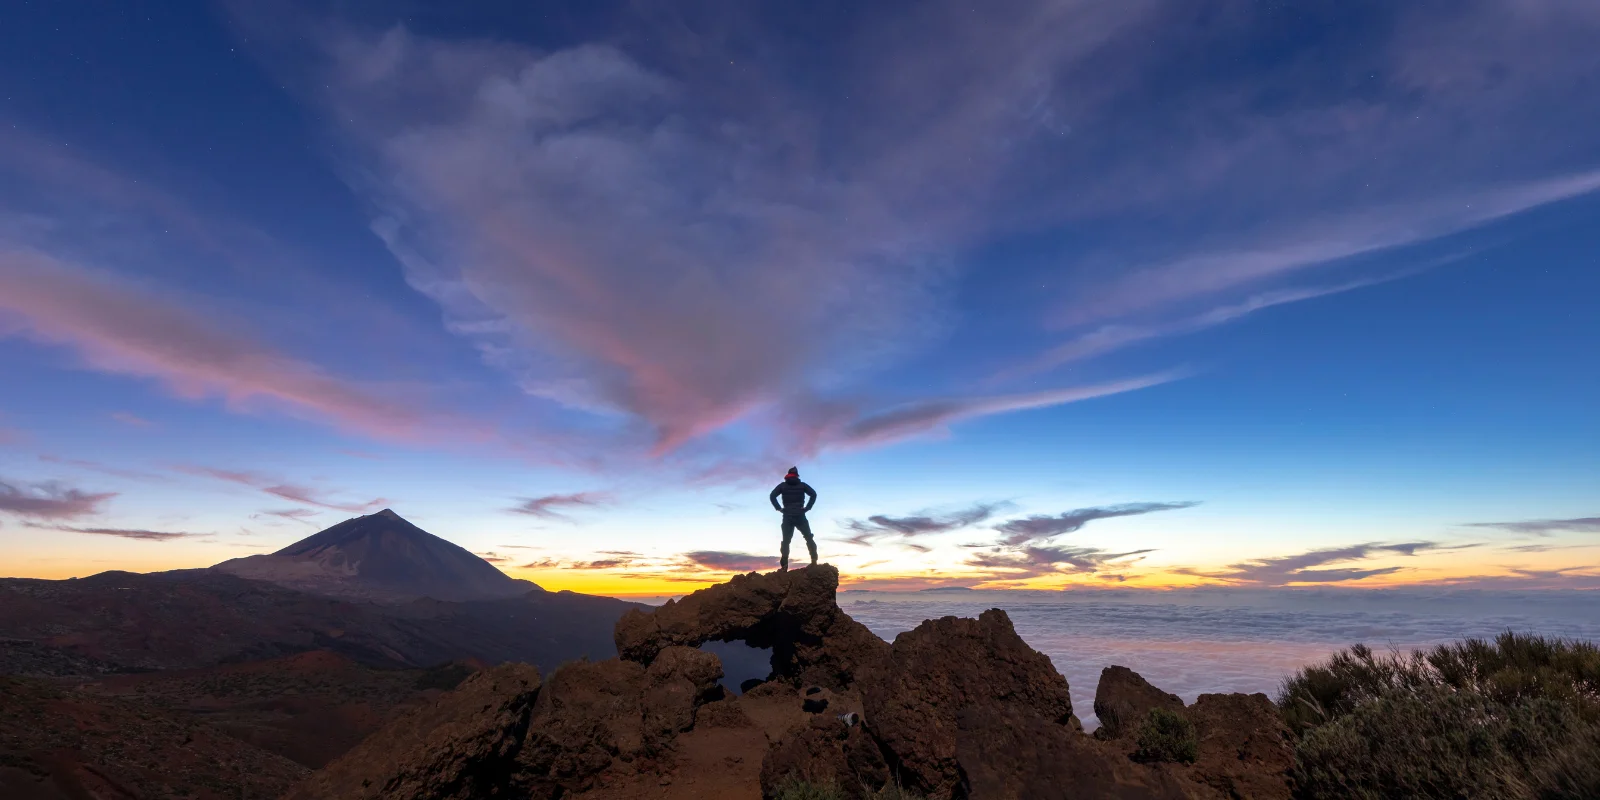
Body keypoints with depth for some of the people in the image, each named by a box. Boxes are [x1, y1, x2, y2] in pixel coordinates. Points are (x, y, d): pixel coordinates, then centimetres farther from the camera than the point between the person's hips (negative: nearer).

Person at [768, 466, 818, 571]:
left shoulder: (783, 485, 7)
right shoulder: (802, 485, 6)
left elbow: (772, 496, -4)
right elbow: (813, 494, -5)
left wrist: (779, 508, -1)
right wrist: (807, 507, -3)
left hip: (787, 516, 0)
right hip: (800, 516, 0)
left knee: (786, 541, 1)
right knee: (809, 538, 10)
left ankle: (784, 566, -9)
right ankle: (814, 561, -3)